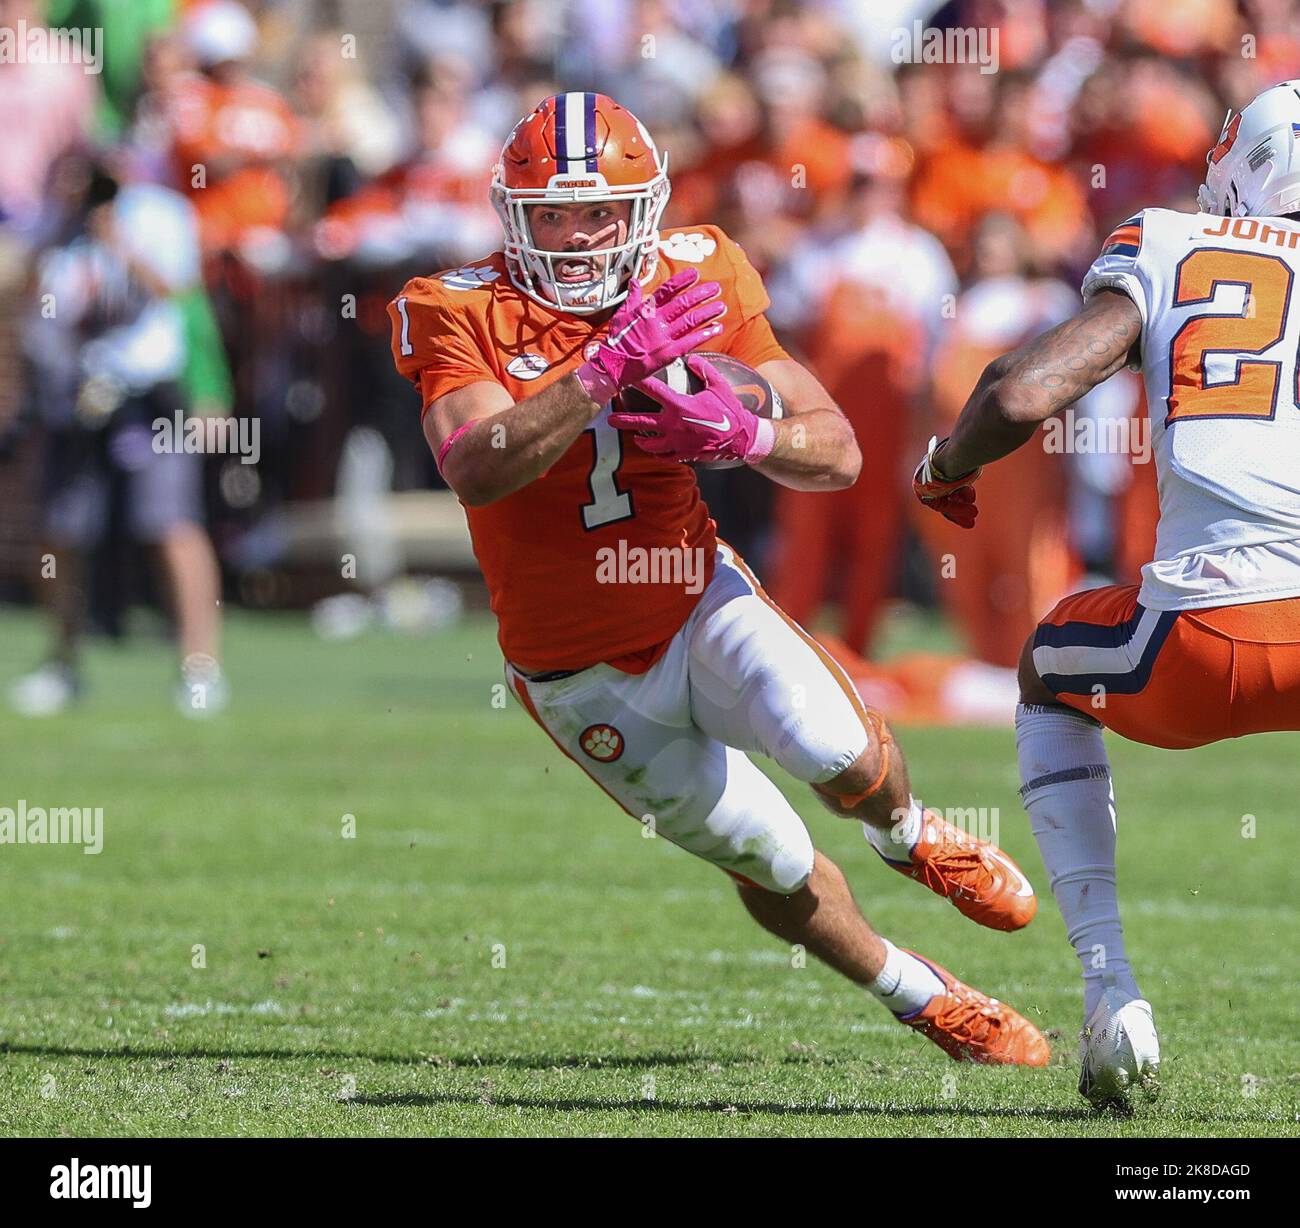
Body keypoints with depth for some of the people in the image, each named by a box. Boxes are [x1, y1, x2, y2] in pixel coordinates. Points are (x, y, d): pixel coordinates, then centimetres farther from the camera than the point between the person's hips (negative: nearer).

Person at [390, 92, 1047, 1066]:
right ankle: (926, 1001, 28)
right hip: (584, 679, -1)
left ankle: (909, 835, 12)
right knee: (771, 865, 1)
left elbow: (838, 455, -7)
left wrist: (740, 434, -29)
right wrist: (610, 366, -43)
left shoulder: (695, 287, -9)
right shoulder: (466, 318, -17)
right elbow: (476, 472, -37)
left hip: (699, 600, 1)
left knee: (834, 749, -25)